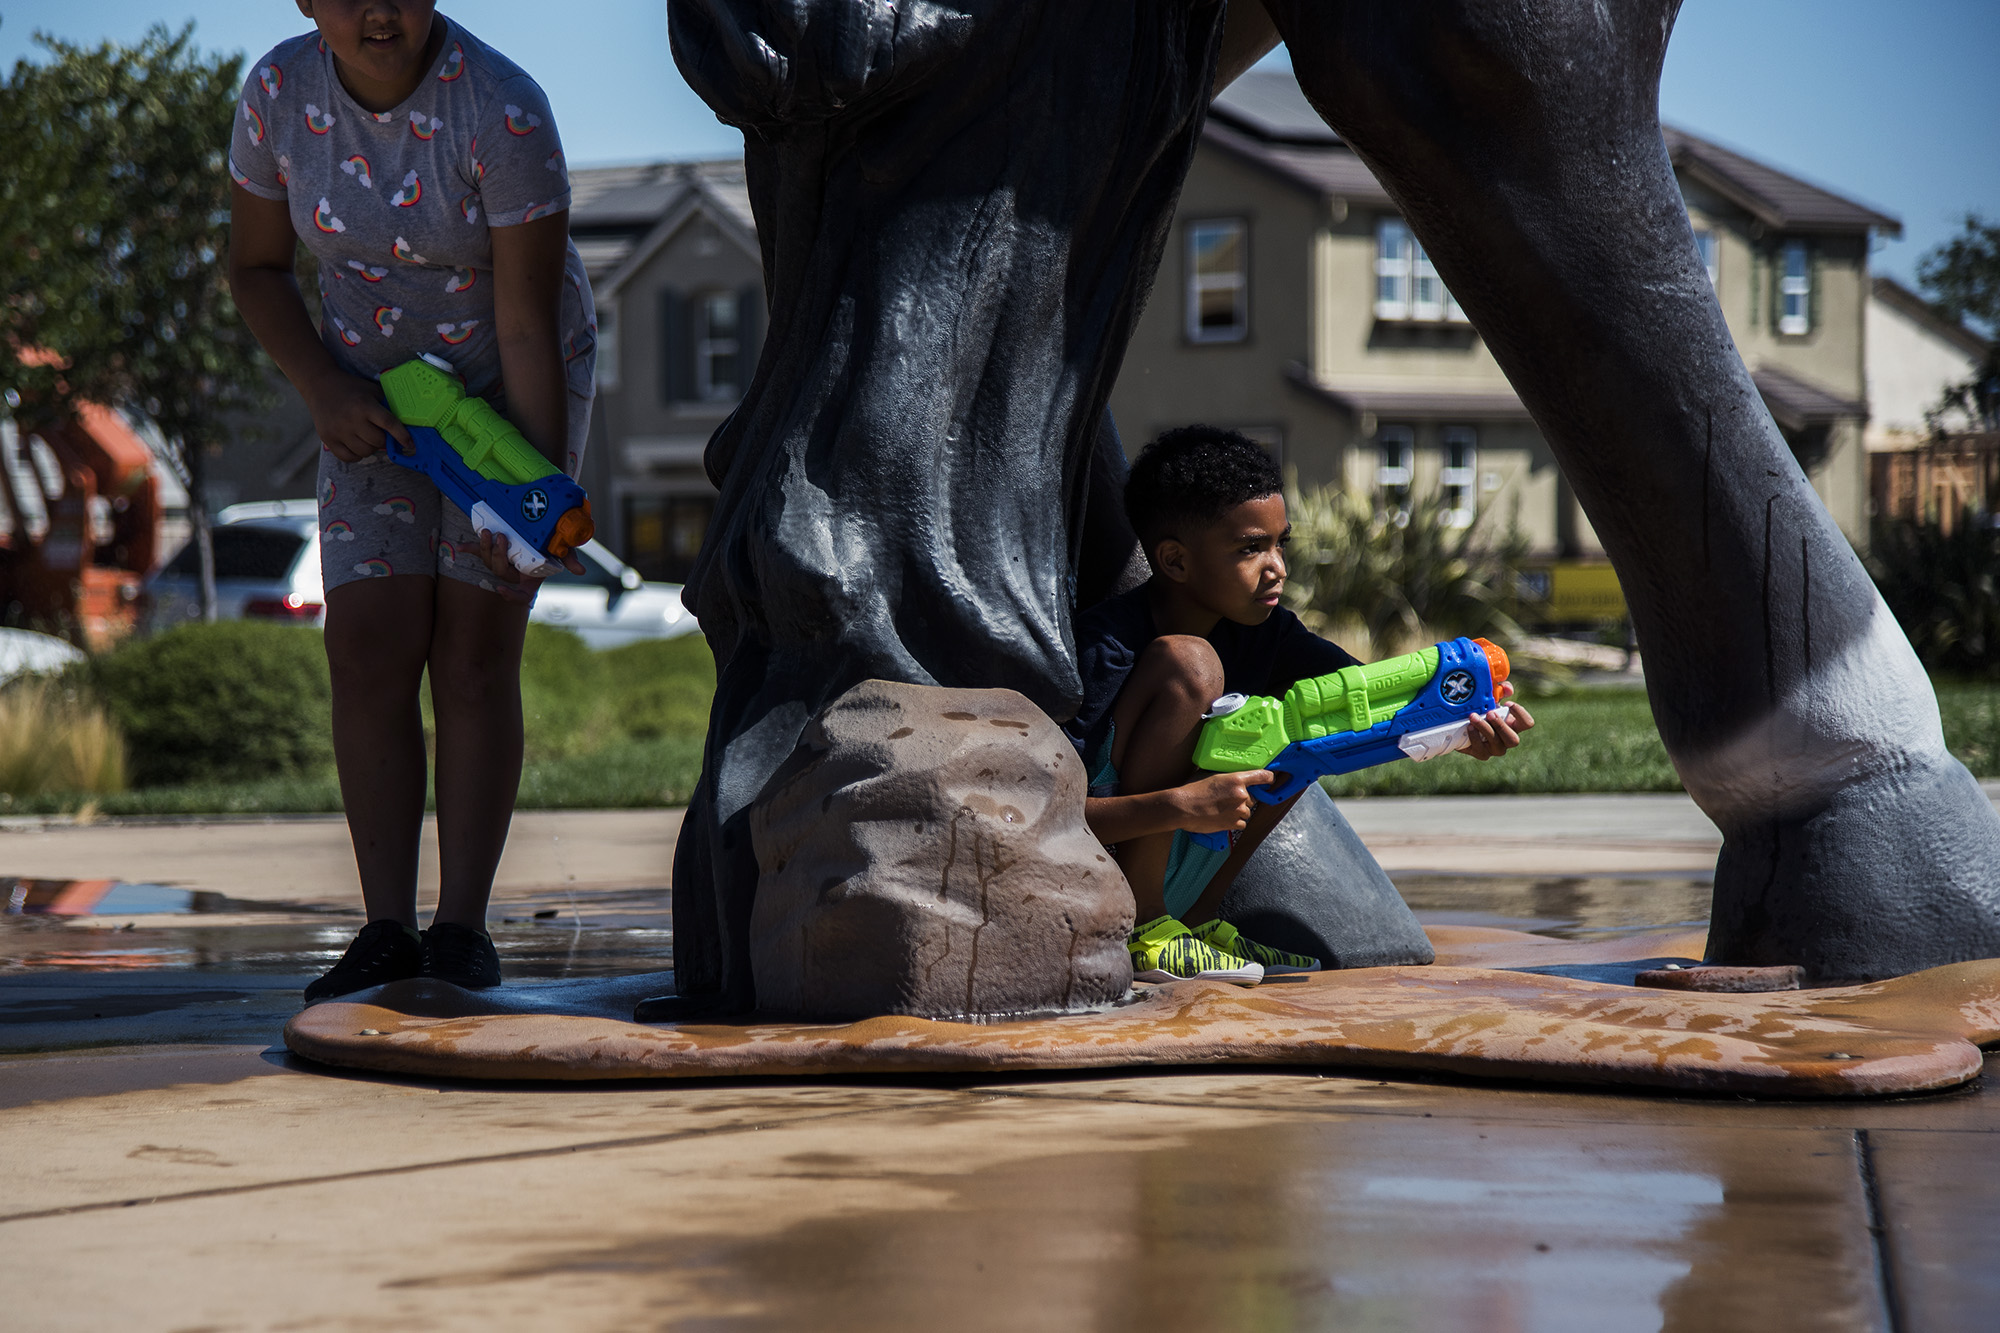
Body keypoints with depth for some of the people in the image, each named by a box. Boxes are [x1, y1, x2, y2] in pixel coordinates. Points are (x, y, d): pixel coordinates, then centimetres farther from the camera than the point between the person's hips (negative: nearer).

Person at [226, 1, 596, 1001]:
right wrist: (323, 391, -19)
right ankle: (385, 931, -7)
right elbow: (256, 267, -4)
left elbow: (530, 327, -26)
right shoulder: (279, 93, -17)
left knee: (474, 656, -11)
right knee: (368, 653, -9)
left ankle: (461, 929, -6)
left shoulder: (505, 114, -29)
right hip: (377, 392, 4)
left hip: (517, 390, -3)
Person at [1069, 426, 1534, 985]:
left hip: (1165, 882, 8)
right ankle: (1138, 934, -20)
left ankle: (1196, 919, 5)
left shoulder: (1262, 632, 0)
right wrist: (1179, 806, -37)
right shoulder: (1107, 645, -22)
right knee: (1189, 663, -24)